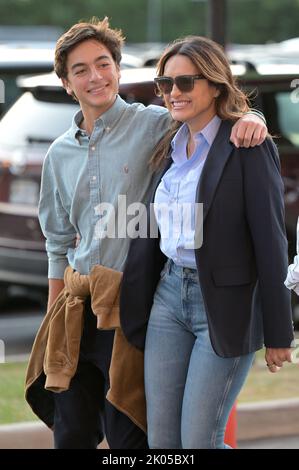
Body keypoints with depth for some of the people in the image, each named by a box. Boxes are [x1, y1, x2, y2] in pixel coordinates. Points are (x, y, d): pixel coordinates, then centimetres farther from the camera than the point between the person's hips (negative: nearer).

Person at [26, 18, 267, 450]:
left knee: (127, 434, -1)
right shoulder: (60, 155, 12)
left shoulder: (153, 125, -4)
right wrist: (54, 321, 18)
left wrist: (249, 118, -29)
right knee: (71, 433, 11)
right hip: (79, 308, 5)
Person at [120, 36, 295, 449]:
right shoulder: (170, 148, 10)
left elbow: (270, 243, -12)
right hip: (168, 295, 7)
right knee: (160, 441, 6)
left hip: (224, 306, -7)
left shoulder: (249, 148, -12)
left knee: (198, 441, -6)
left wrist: (278, 334, -11)